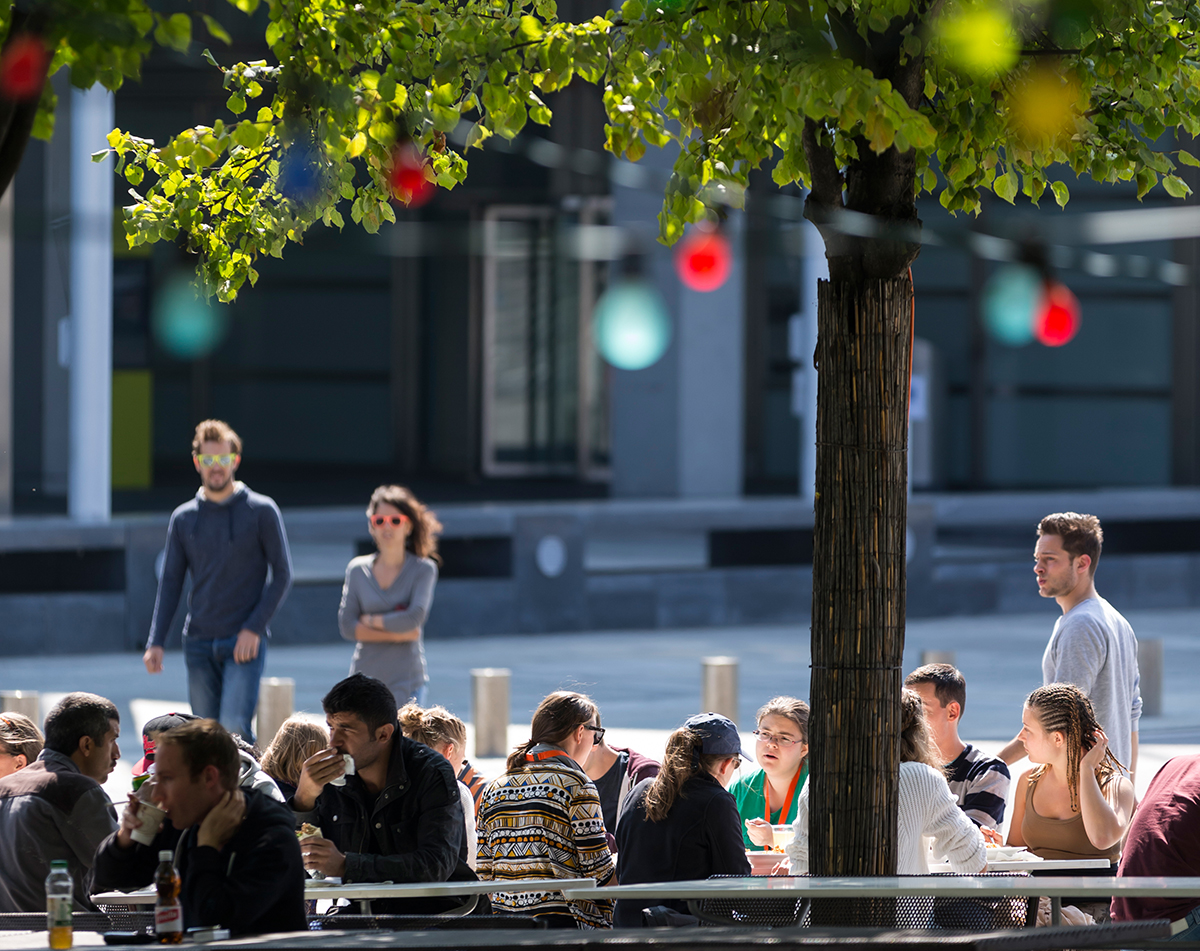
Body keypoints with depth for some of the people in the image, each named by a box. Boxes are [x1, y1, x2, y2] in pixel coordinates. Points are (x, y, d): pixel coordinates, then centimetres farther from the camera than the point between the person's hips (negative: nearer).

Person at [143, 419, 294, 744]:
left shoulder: (261, 512, 1)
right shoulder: (184, 518, 10)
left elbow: (282, 574, 0)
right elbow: (171, 583, 12)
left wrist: (254, 628, -11)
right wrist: (156, 641, 1)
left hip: (244, 643, -4)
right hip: (198, 644, 4)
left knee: (234, 727, -19)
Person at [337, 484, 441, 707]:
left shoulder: (423, 569, 2)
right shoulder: (357, 569, 10)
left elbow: (415, 618, -12)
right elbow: (346, 626, 1)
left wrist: (370, 620, -2)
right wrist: (396, 633, -8)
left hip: (406, 680, -3)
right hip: (365, 678, 3)